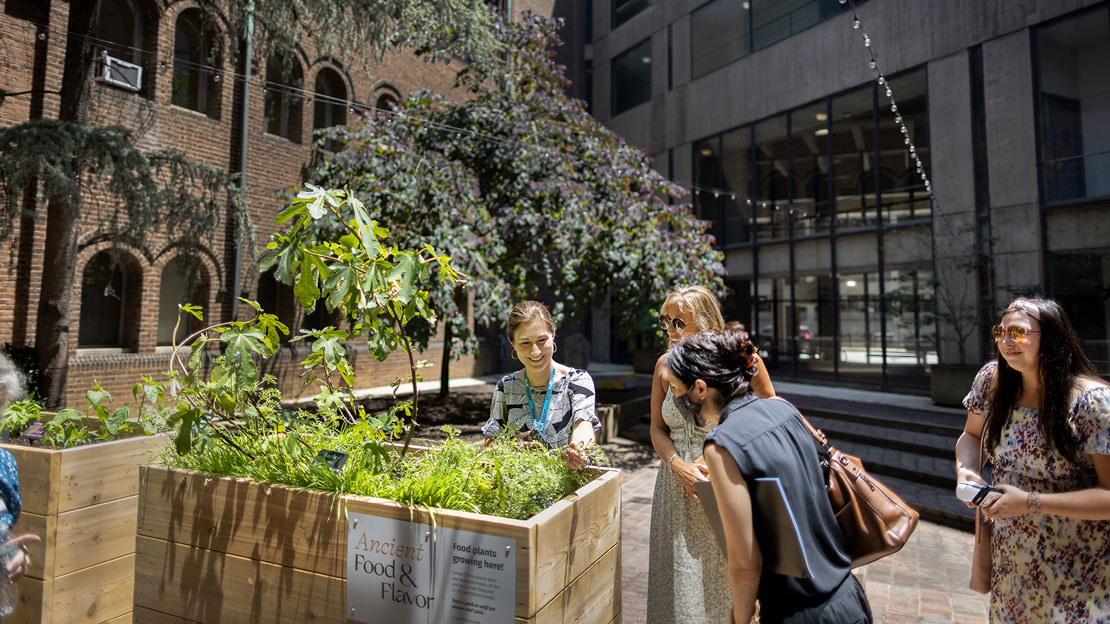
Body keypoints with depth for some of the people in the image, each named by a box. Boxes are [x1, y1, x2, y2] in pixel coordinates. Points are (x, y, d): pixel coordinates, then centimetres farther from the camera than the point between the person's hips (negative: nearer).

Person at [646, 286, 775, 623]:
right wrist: (679, 467, -11)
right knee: (679, 578, 14)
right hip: (678, 483, 3)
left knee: (723, 579, 9)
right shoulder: (665, 365, 0)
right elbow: (657, 429, 7)